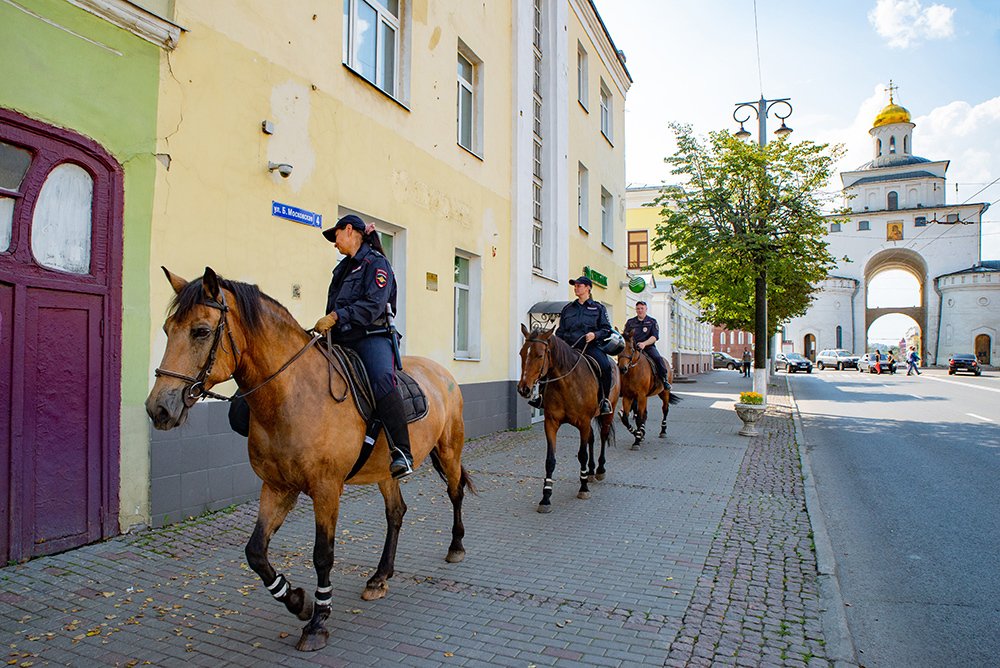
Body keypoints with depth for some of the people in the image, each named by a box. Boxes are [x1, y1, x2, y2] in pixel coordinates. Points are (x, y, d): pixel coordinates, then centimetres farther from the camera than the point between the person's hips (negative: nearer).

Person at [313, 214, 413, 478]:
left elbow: (373, 304, -15)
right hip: (341, 339, 9)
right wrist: (326, 325, 8)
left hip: (371, 337, -8)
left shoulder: (376, 262, 0)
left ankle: (402, 452, -34)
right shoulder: (343, 268, 25)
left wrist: (336, 316, -21)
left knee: (383, 380, -34)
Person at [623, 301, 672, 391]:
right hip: (632, 347, 2)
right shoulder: (630, 322, 15)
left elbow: (655, 337, -4)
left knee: (658, 358, -28)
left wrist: (644, 343, -21)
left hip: (648, 347, -2)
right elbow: (625, 335, 14)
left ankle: (664, 380, -15)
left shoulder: (652, 321, 8)